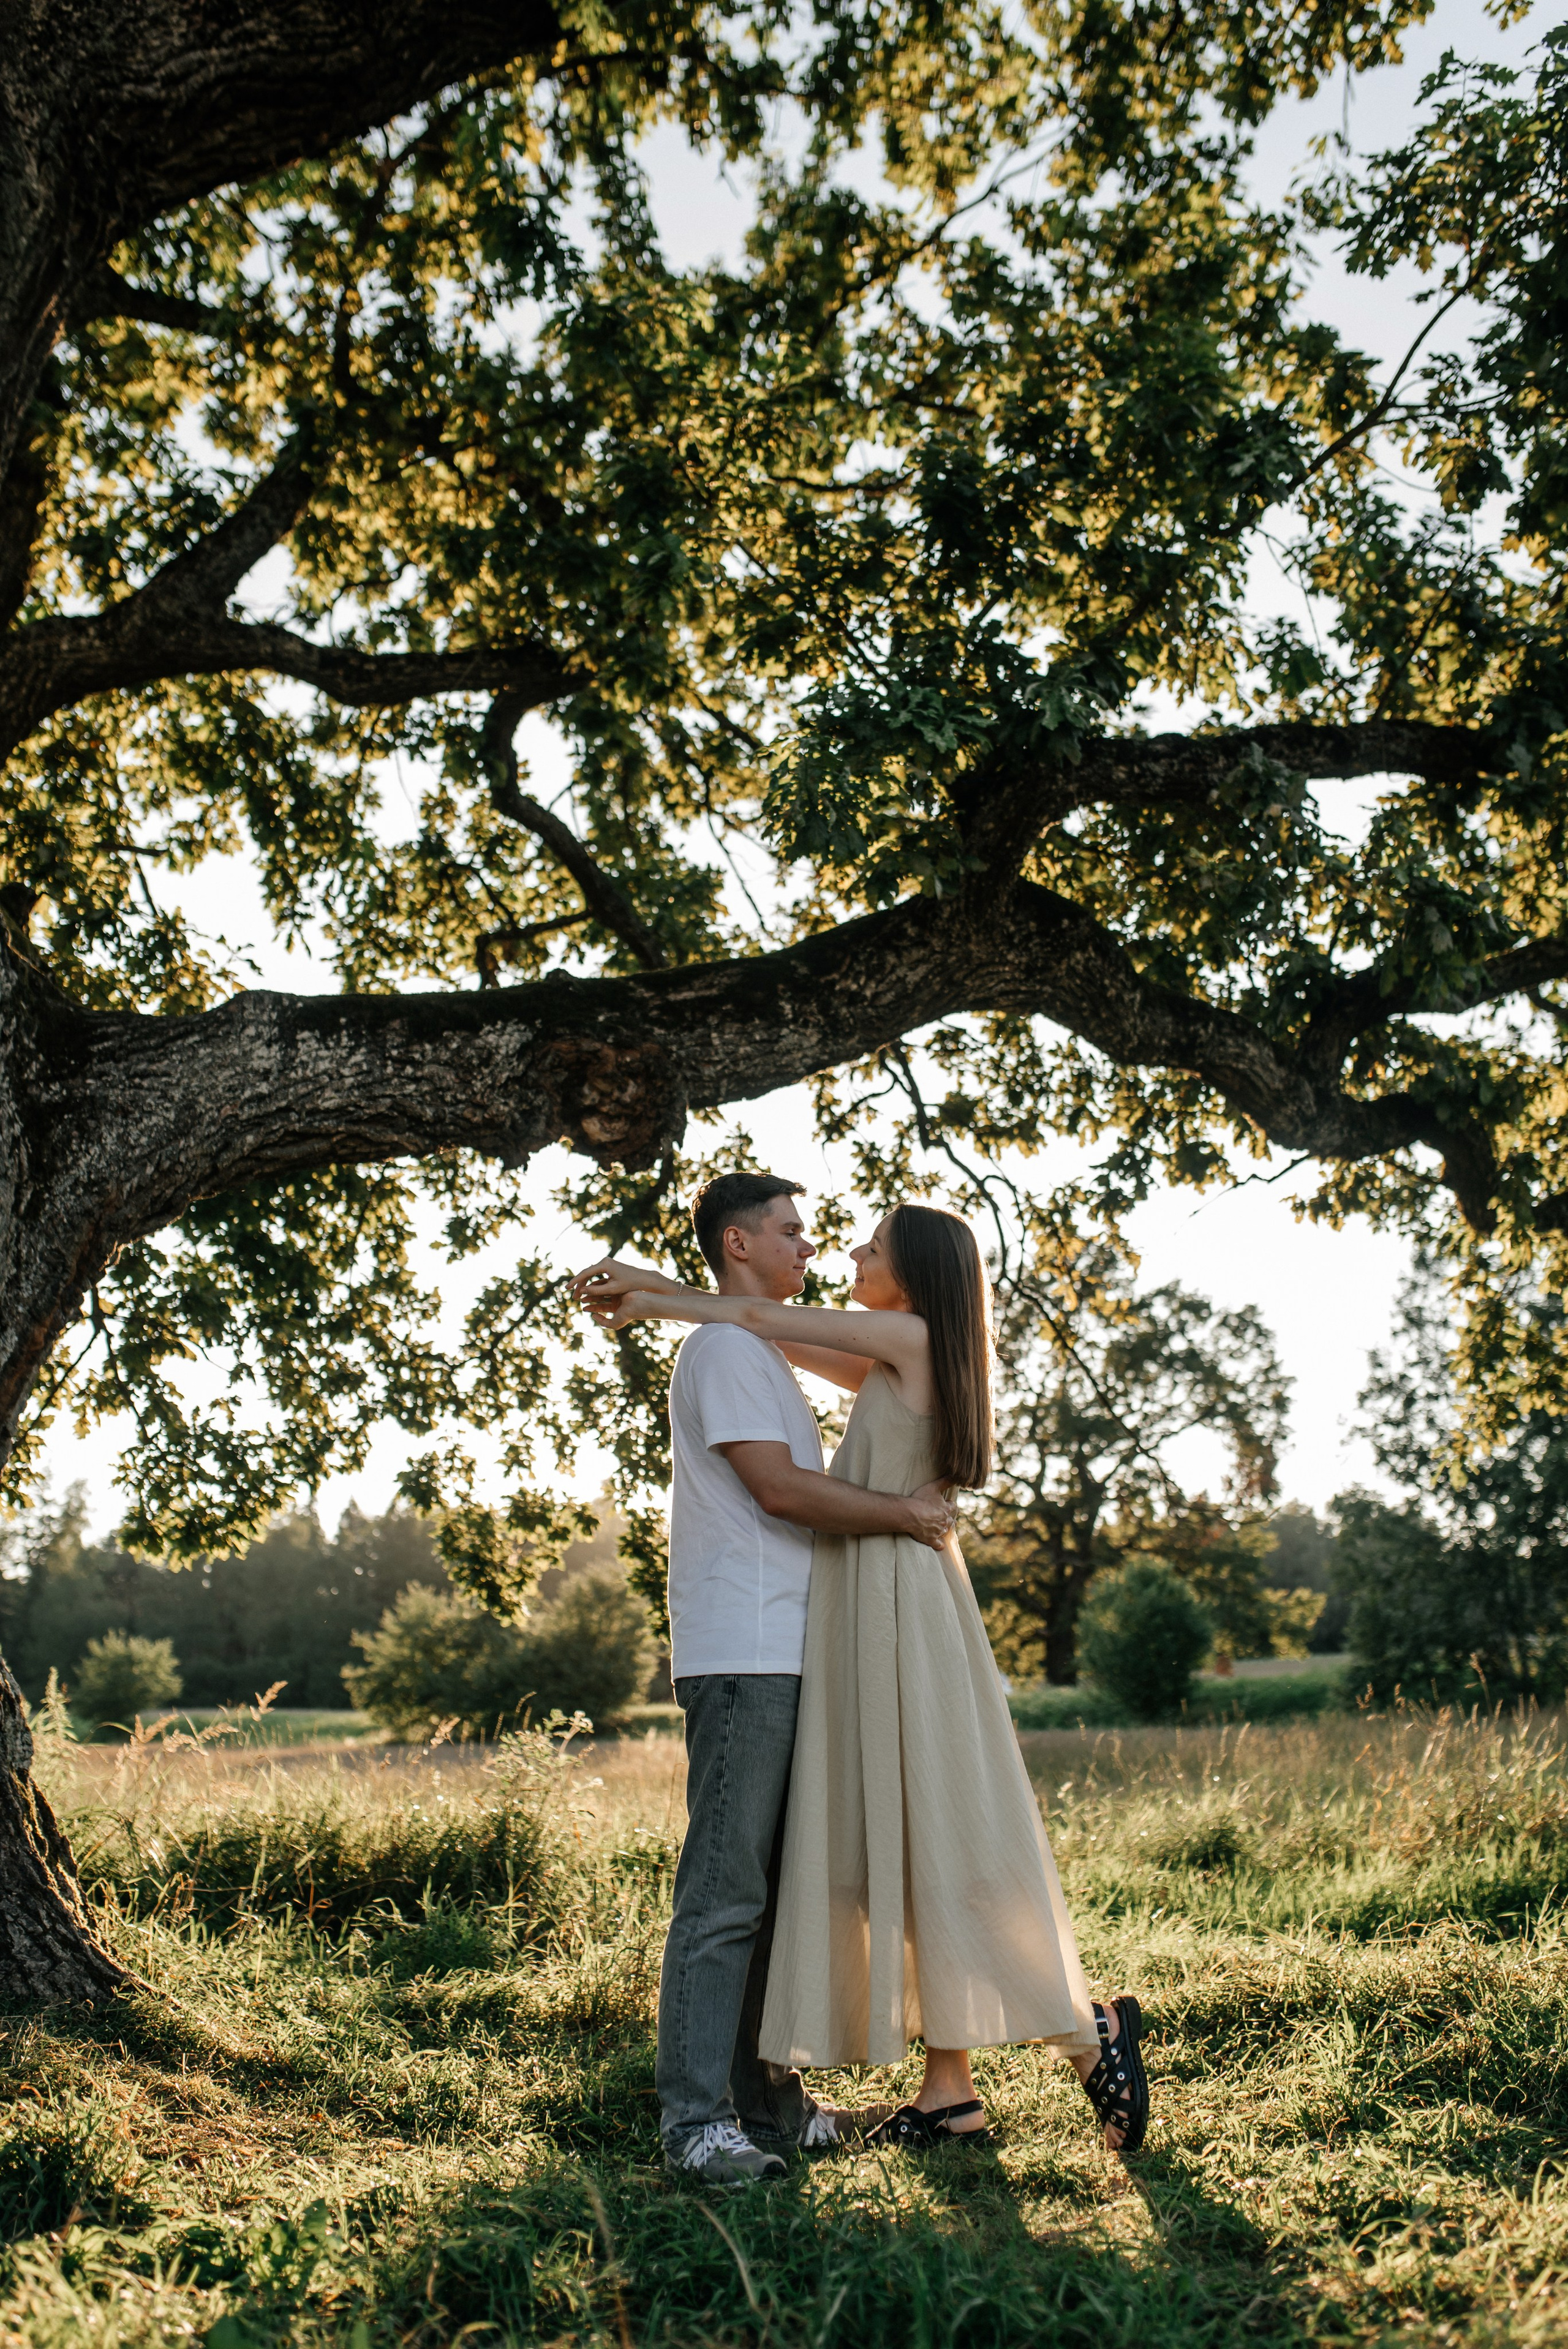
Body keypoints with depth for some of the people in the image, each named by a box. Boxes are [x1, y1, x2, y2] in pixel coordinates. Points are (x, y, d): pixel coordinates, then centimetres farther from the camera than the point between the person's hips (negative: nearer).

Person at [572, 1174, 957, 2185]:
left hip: (786, 1655, 10)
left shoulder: (762, 1352, 25)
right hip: (742, 1655, -10)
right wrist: (901, 1514, -6)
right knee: (726, 1891, -8)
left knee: (771, 1887, 12)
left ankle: (764, 2100, 18)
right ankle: (696, 2120, -4)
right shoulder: (726, 1347, -6)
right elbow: (778, 1488, -14)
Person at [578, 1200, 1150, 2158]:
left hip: (900, 1604, -9)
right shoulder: (895, 1369, 18)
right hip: (875, 1607, 9)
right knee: (901, 1847, 7)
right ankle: (951, 2092, 9)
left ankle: (1086, 2030, 2)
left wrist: (654, 1302, 11)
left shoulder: (915, 1339, -7)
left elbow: (765, 1319, -2)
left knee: (941, 1842, -6)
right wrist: (658, 1296, 20)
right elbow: (780, 1333, 23)